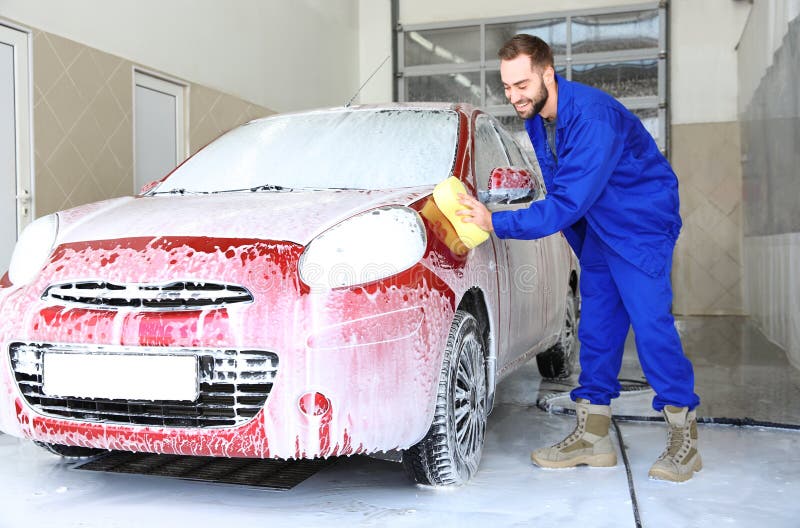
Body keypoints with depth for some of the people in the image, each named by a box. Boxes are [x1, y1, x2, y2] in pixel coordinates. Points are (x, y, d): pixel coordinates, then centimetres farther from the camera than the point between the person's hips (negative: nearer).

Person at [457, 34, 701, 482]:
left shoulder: (591, 117, -29)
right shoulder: (537, 118, -1)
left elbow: (568, 203, -31)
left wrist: (496, 223, -30)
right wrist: (581, 244, 13)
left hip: (643, 223, -8)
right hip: (598, 226, 8)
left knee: (650, 321, -13)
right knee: (597, 328, 4)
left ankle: (685, 437, 0)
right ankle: (594, 436, 9)